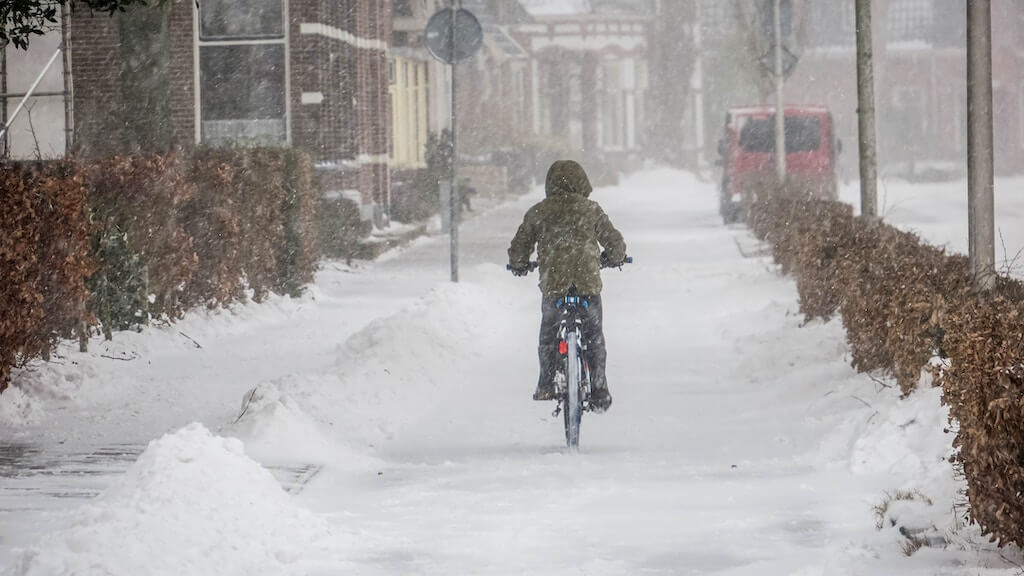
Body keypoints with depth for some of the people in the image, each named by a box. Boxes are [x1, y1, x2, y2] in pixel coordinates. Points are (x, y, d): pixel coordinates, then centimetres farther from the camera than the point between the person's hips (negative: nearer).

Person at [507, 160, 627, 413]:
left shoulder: (537, 212, 4)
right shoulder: (591, 209, 2)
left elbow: (519, 247, 11)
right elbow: (615, 242, 9)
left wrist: (519, 265, 32)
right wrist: (614, 257, 31)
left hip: (552, 284, 0)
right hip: (589, 282, 0)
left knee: (548, 334, 20)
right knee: (594, 337, 11)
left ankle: (545, 386, 18)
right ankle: (599, 392, 6)